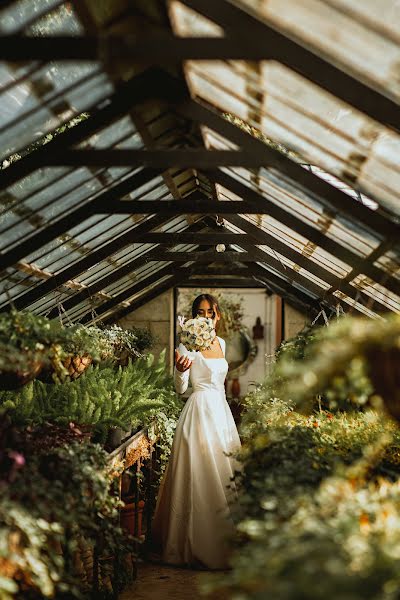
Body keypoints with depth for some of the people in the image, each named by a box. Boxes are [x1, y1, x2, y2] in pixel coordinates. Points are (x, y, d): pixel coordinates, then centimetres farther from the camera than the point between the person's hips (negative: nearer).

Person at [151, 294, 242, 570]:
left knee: (226, 472, 9)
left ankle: (223, 542, 21)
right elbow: (181, 388, -13)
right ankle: (199, 546, 3)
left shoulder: (221, 343, 13)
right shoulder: (189, 345, -8)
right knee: (202, 476, -7)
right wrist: (180, 370, -33)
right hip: (200, 410, -7)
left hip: (221, 410, 7)